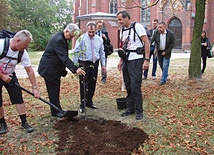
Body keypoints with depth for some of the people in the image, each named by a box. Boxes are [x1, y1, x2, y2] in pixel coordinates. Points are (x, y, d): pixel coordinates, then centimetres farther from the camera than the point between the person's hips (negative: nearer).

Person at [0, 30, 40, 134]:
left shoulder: (23, 53, -16)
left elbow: (29, 71, -8)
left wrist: (34, 88, -7)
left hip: (10, 76, 3)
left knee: (18, 98, -5)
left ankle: (24, 122, 7)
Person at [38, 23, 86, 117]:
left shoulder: (62, 38, 7)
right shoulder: (58, 39, -25)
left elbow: (64, 56, 16)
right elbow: (64, 57, -34)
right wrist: (75, 69, -41)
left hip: (55, 68, 10)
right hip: (49, 69, -10)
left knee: (56, 90, 16)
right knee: (53, 91, 0)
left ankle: (58, 109, 27)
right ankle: (55, 112, 12)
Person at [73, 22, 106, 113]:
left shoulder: (99, 39, 5)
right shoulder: (81, 39, -8)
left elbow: (102, 53, 13)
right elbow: (76, 52, -7)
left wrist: (103, 65, 10)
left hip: (95, 64, 5)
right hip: (84, 64, -4)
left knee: (92, 84, 12)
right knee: (84, 85, -4)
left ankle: (89, 102, 27)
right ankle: (82, 104, 7)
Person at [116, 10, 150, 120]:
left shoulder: (137, 27, -8)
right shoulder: (122, 30, 15)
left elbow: (147, 43, -11)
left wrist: (146, 60, -16)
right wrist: (121, 61, 17)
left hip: (136, 60, -7)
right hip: (126, 61, 8)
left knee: (135, 87, -7)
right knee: (128, 86, 12)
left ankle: (139, 111, 6)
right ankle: (130, 108, 24)